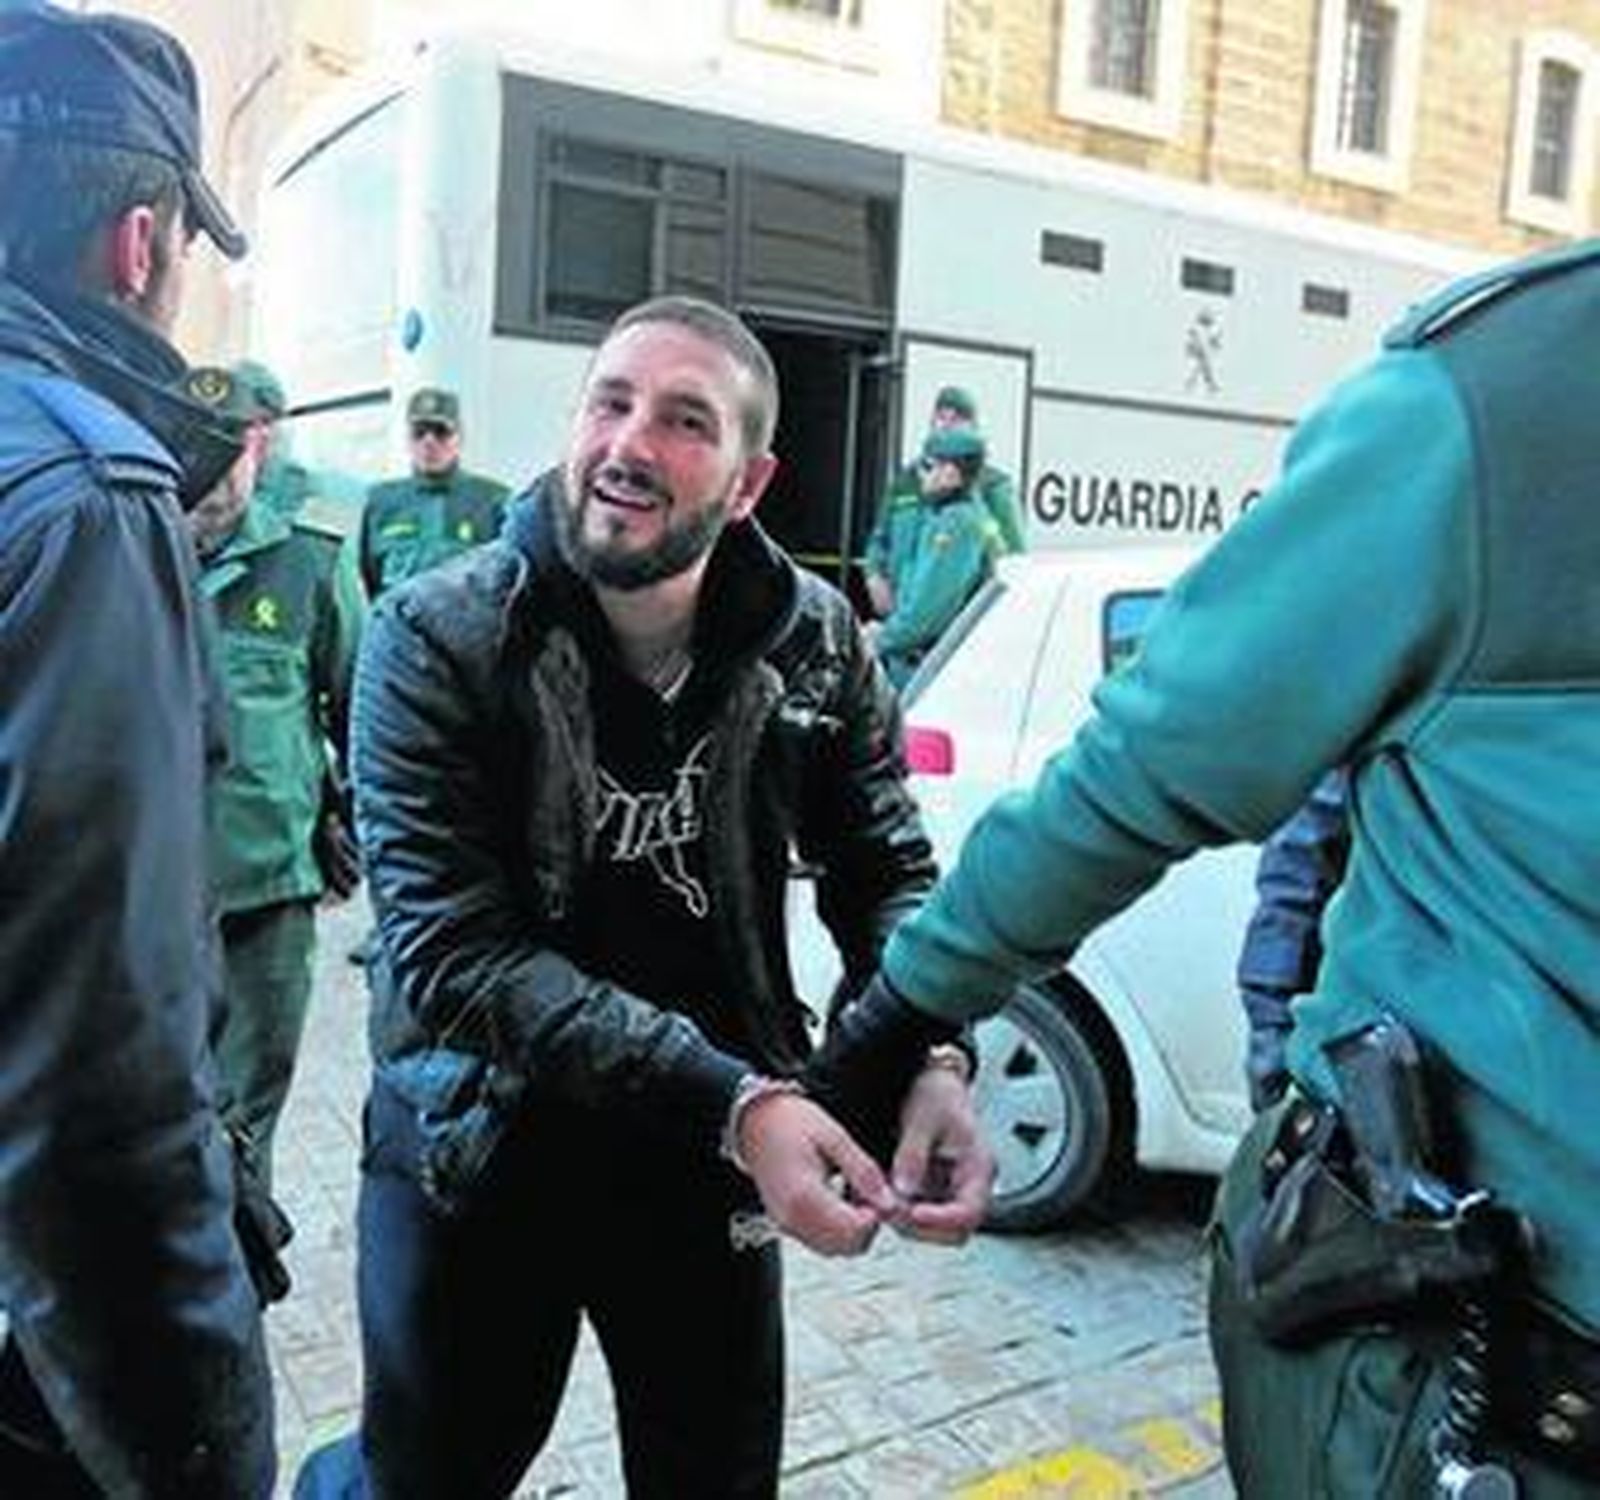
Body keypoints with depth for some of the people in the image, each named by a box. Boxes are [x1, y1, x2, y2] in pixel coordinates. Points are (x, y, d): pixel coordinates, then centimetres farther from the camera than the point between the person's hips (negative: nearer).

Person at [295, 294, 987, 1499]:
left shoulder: (816, 647, -8)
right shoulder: (436, 641, -17)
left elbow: (889, 875, -1)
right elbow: (455, 951, -23)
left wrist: (935, 1055, -22)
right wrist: (732, 1099, -31)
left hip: (709, 1167, 3)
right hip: (477, 1152, -2)